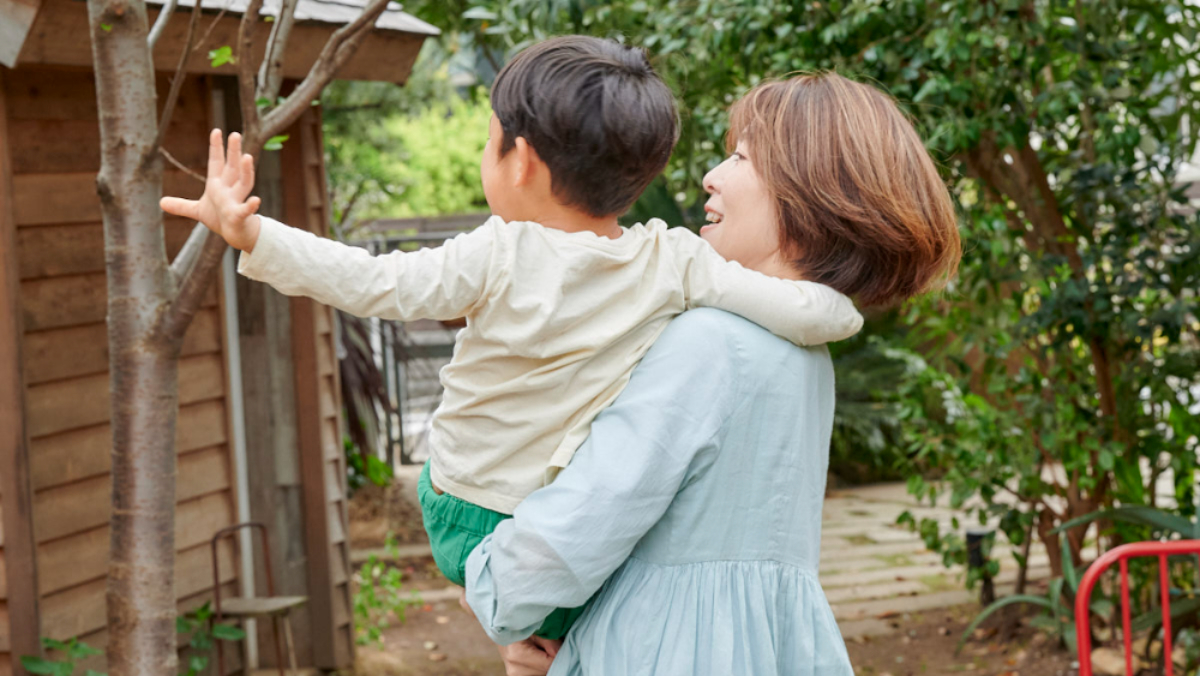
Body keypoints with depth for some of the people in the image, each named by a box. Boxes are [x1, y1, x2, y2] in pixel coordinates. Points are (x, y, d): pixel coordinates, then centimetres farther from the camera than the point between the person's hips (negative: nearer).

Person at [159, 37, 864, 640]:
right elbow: (805, 314, -18)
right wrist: (843, 306, 5)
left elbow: (380, 283, -22)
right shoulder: (673, 263, -15)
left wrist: (250, 233, -20)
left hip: (457, 518, 1)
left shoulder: (500, 258, -19)